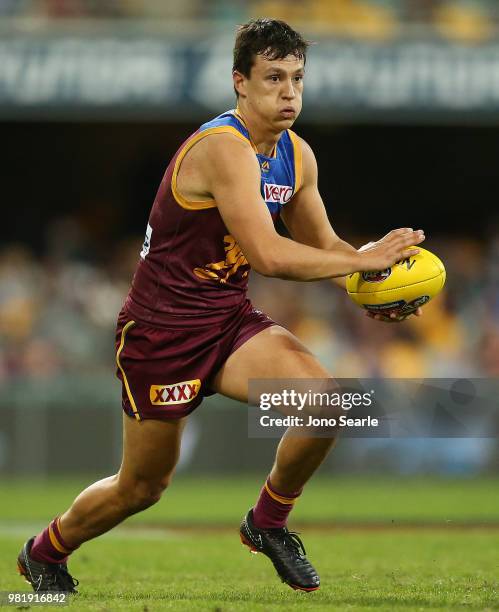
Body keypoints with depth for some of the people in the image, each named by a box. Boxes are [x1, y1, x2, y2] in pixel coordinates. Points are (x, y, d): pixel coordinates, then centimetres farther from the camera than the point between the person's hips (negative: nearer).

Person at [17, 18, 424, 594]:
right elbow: (269, 255, -35)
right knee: (142, 486, 6)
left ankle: (268, 523, 6)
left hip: (229, 319, 7)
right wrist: (362, 260, -28)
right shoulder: (224, 149, -26)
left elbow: (321, 243, 13)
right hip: (161, 329, -7)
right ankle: (44, 552, 35)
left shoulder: (297, 156, 2)